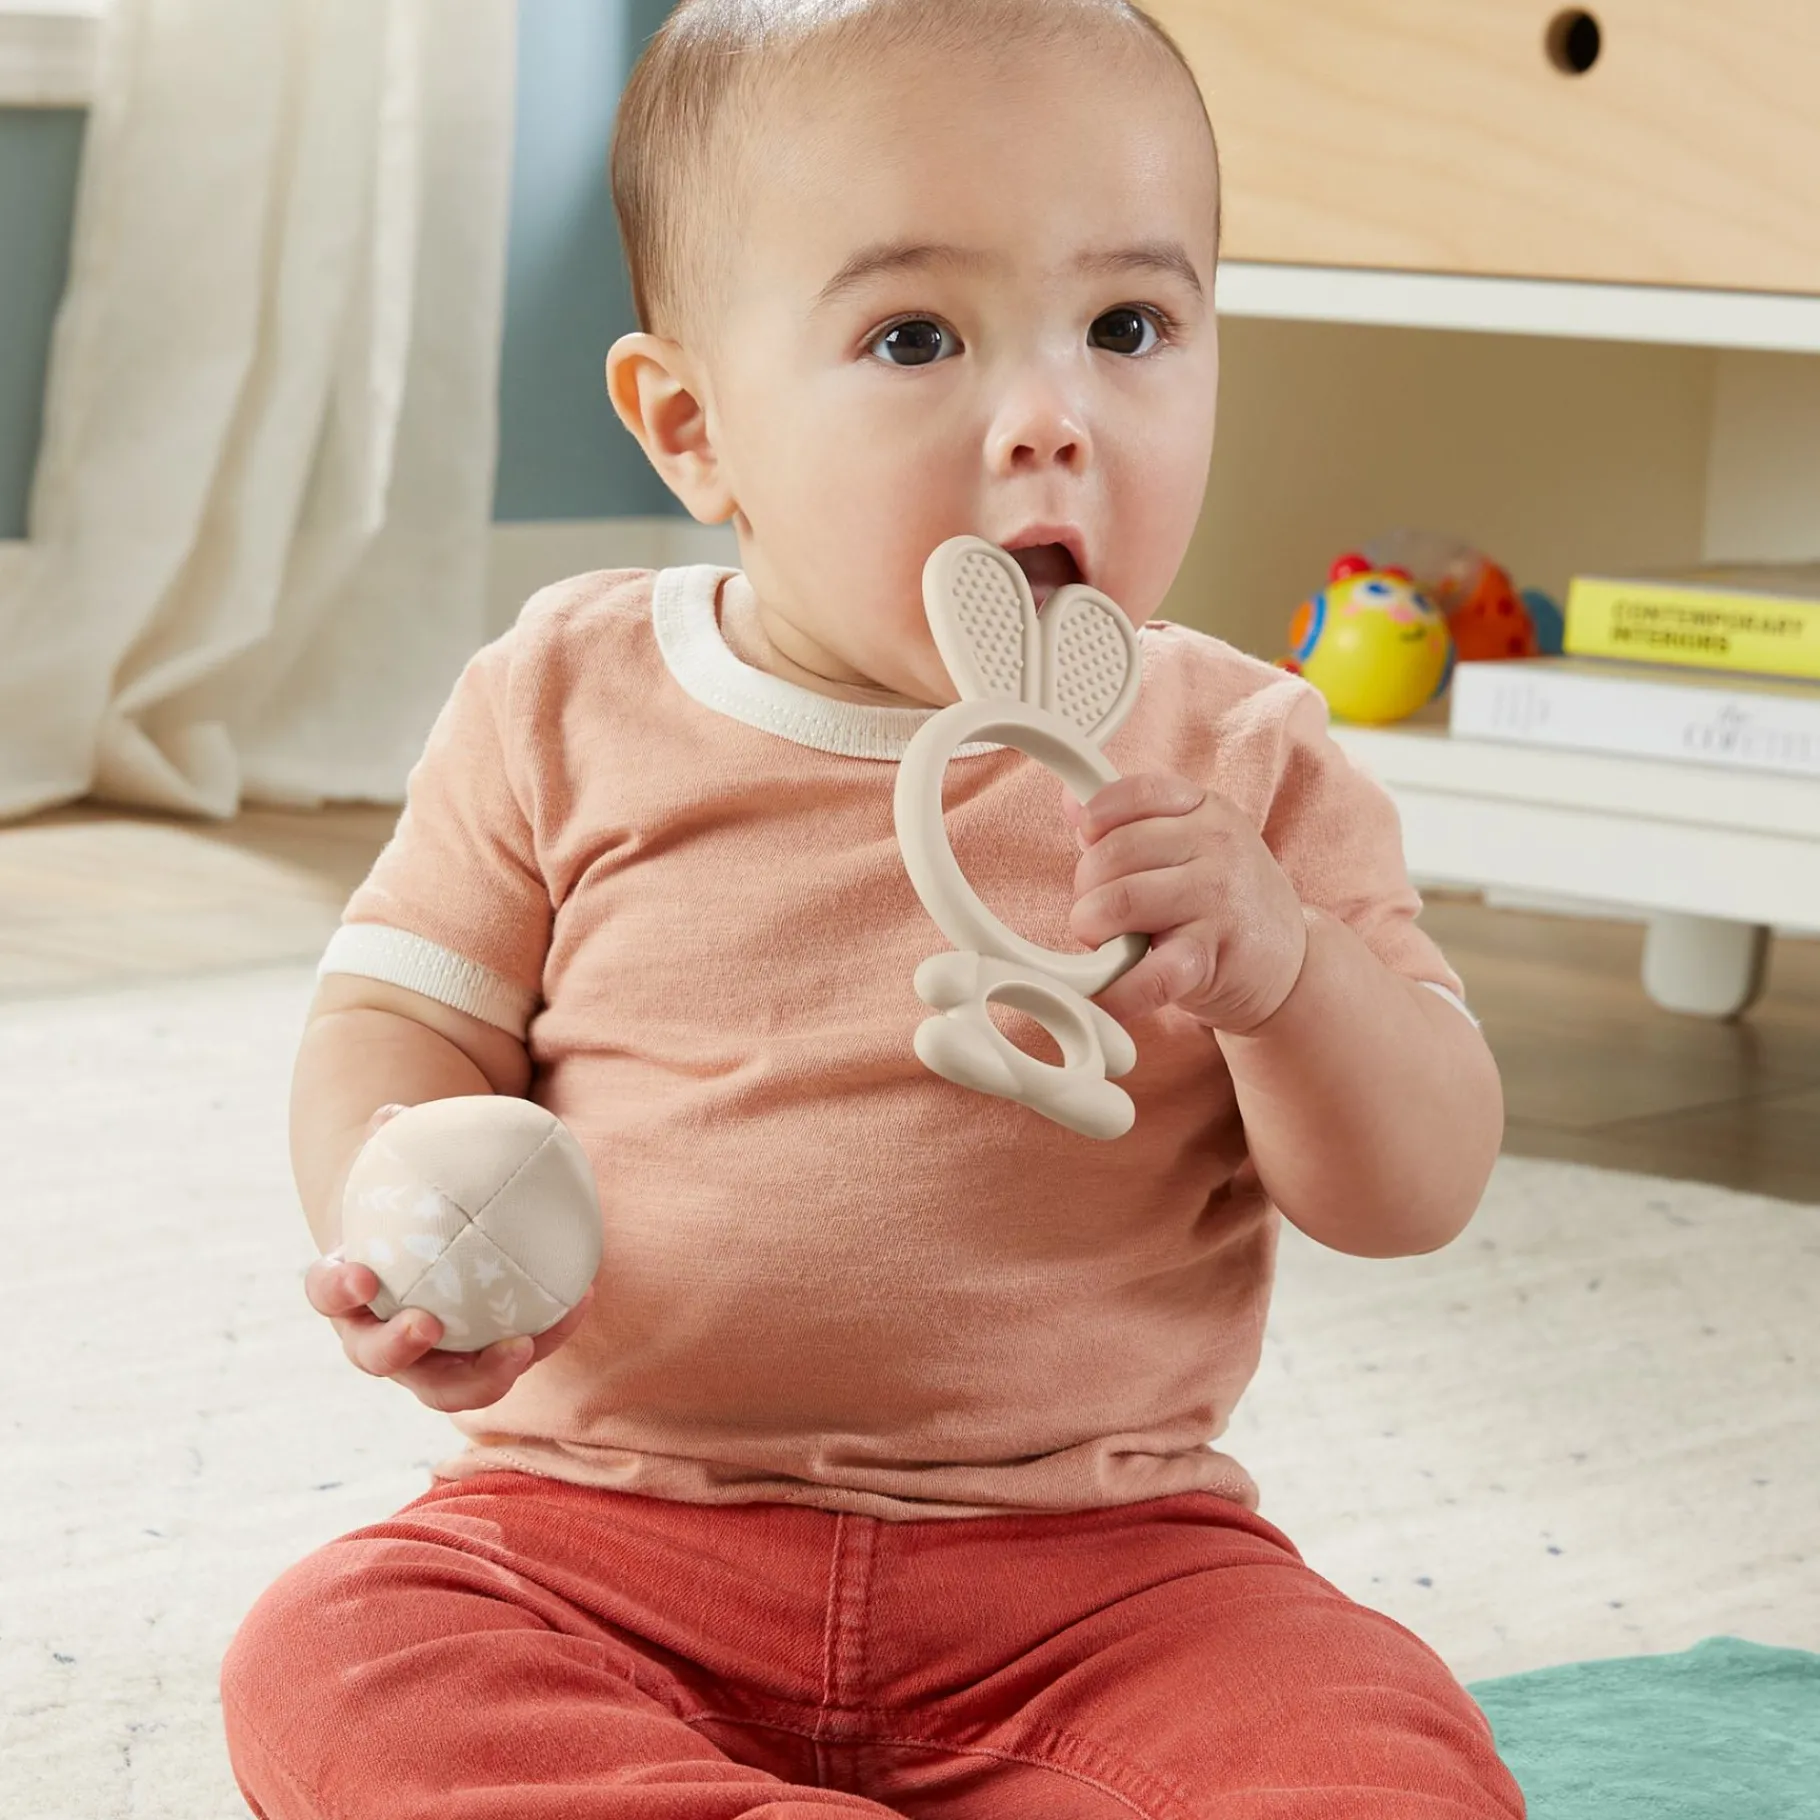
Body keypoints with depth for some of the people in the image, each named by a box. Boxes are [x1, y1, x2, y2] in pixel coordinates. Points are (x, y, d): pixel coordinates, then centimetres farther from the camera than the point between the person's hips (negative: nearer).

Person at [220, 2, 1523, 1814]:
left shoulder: (1240, 767, 1)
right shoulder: (570, 712, 3)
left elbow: (1415, 1195, -1)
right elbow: (394, 1024, 7)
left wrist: (1285, 971, -22)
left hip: (1094, 1568, 0)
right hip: (604, 1531, 1)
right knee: (330, 1662, -27)